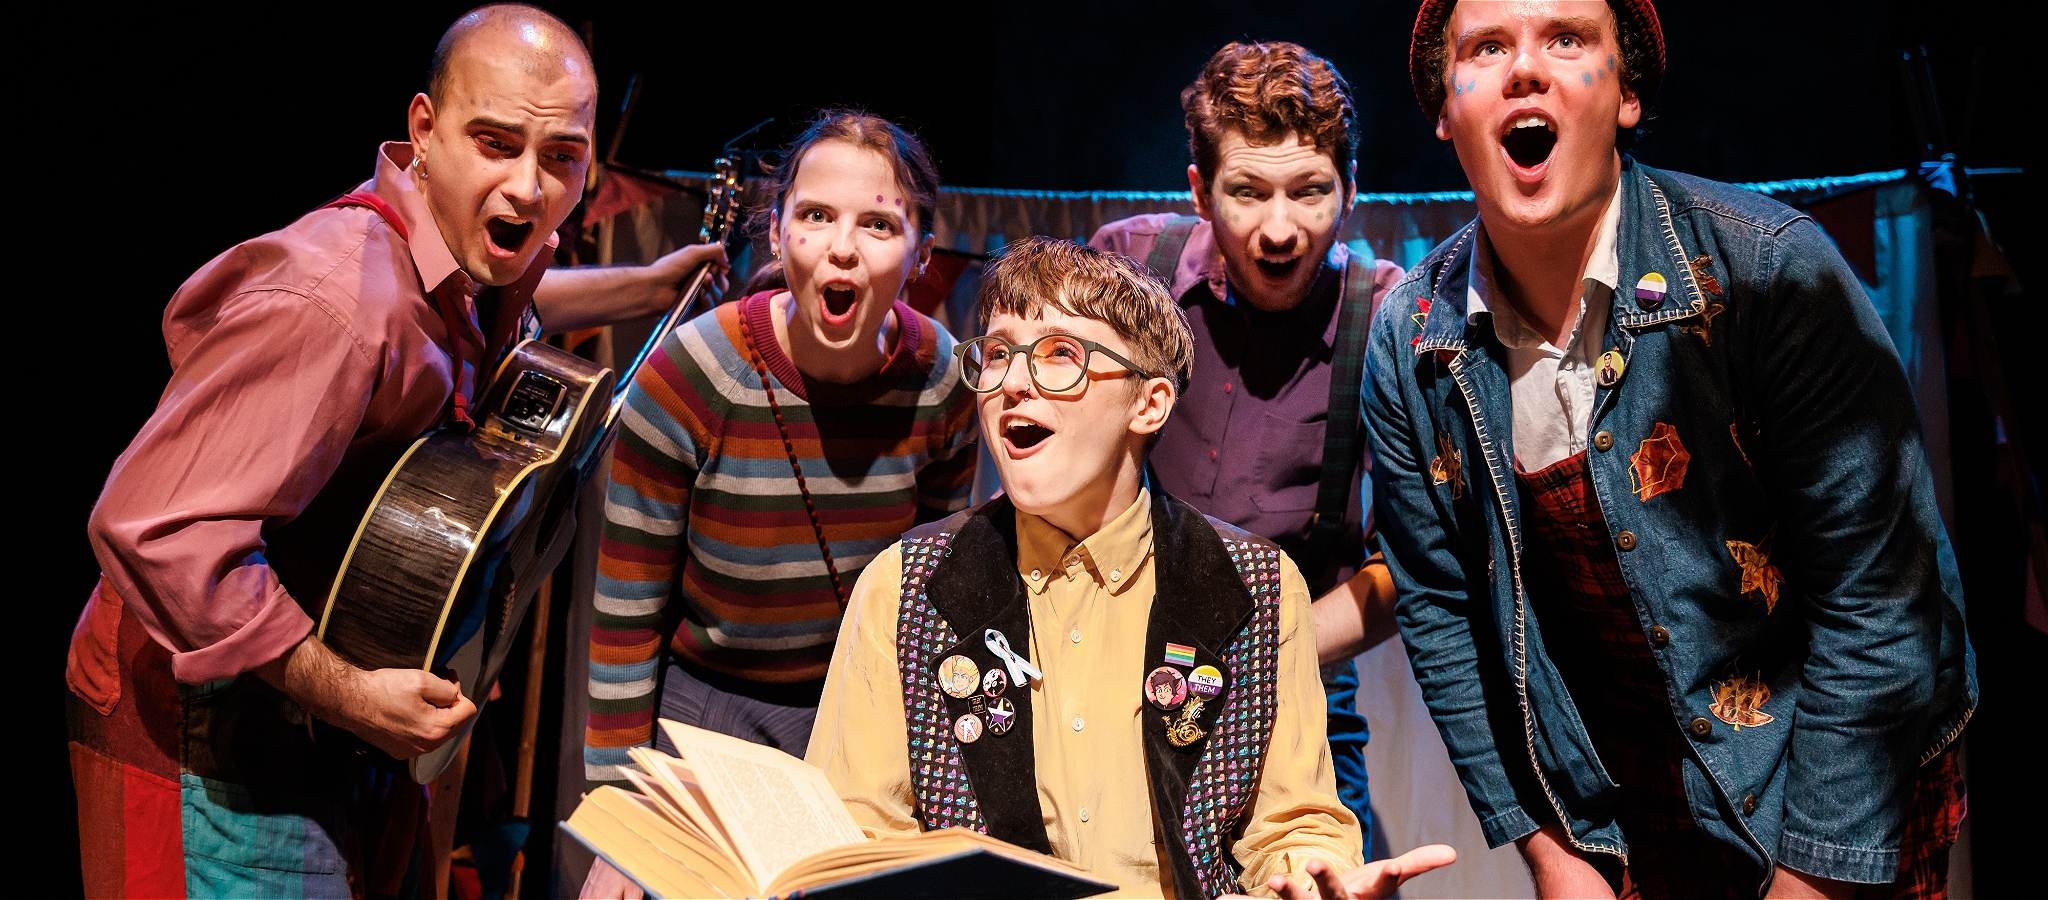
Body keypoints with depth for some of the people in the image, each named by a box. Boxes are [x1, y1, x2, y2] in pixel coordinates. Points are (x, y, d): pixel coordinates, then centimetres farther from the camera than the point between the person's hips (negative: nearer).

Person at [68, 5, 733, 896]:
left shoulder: (481, 246, -3)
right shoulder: (336, 304, -33)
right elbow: (153, 529, -35)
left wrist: (649, 286, 21)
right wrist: (345, 695, -29)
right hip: (210, 724, -9)